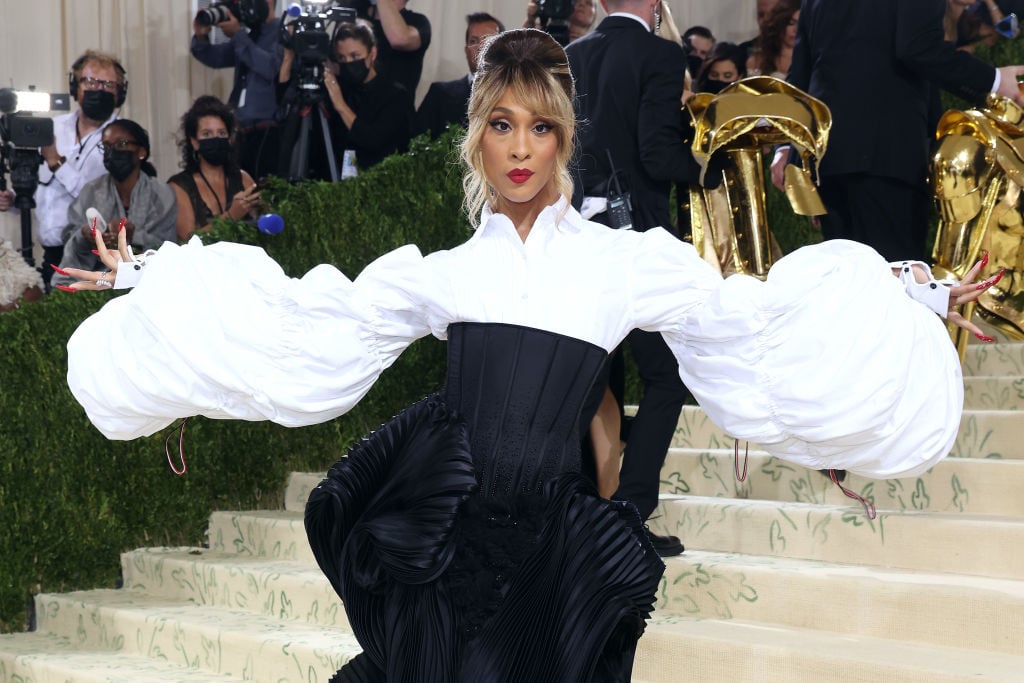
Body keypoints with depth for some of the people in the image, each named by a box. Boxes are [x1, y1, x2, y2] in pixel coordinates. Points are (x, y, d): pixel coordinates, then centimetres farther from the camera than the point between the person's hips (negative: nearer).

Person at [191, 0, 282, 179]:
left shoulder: (282, 32, -6)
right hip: (241, 128, 8)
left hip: (267, 130, -8)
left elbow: (269, 67, -21)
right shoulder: (248, 35, 17)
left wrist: (238, 35, -17)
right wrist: (201, 37, 3)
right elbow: (215, 58, 23)